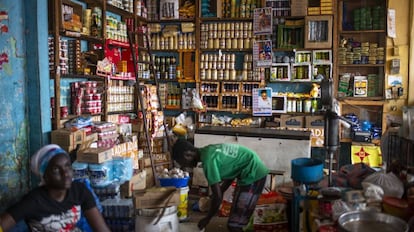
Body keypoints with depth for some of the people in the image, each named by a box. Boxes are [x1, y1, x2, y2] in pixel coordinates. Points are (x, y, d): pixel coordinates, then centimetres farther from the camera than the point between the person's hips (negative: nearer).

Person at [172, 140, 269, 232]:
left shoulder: (208, 160, -19)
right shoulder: (209, 151, 9)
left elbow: (218, 197, -17)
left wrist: (207, 218, -3)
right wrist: (221, 191, 19)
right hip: (255, 172, 10)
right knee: (236, 221, 19)